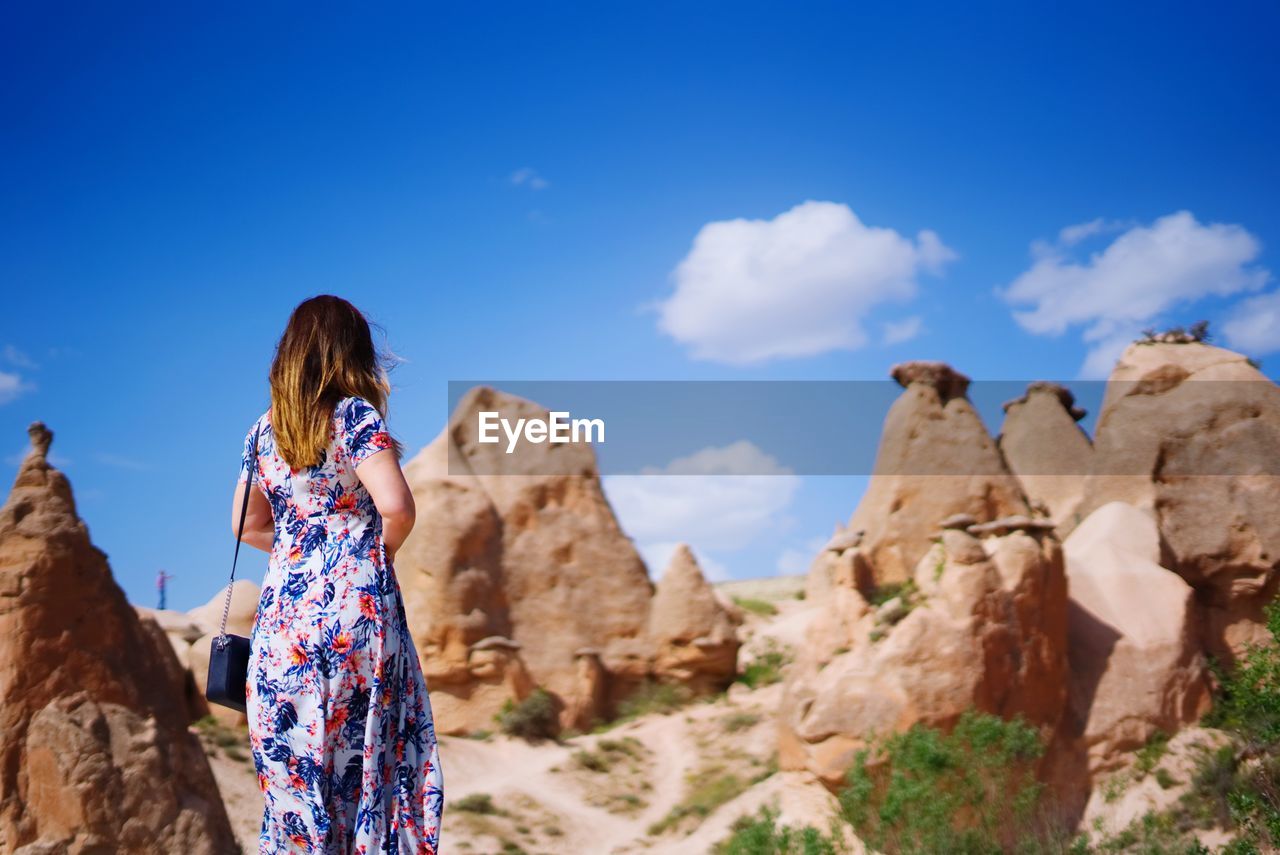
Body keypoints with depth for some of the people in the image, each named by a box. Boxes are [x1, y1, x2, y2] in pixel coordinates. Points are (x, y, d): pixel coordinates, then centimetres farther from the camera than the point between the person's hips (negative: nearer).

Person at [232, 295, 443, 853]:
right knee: (371, 756, 3)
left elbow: (248, 524, 17)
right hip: (357, 608, -5)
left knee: (296, 766, 8)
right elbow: (395, 506, -18)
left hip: (285, 610, 5)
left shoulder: (264, 429, 10)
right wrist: (382, 551, 0)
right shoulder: (356, 415, -7)